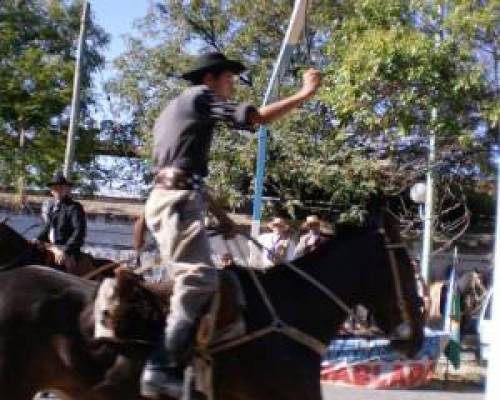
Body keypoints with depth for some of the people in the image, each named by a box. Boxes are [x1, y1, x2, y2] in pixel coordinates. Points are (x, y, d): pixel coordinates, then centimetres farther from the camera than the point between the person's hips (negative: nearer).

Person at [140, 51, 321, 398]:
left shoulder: (177, 110, 31)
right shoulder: (200, 96, 3)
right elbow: (259, 117, -5)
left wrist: (221, 216, 27)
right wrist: (305, 94, 4)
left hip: (169, 199, 11)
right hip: (178, 201, -11)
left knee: (189, 278, 12)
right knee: (200, 279, -22)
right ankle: (162, 368, -31)